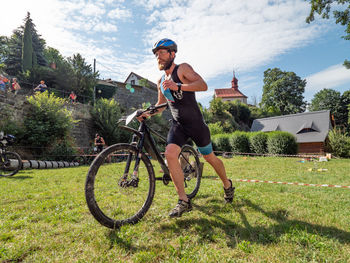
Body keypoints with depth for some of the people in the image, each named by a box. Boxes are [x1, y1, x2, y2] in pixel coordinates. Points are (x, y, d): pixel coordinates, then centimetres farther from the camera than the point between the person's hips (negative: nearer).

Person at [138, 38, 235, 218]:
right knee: (170, 154, -19)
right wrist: (149, 113, 4)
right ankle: (183, 201, -9)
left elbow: (203, 85, -22)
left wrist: (179, 86, -34)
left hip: (195, 122, -5)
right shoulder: (161, 81, 13)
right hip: (178, 124, 5)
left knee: (209, 157, 8)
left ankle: (227, 185, 37)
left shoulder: (183, 69, -7)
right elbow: (161, 104, 23)